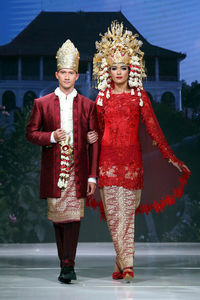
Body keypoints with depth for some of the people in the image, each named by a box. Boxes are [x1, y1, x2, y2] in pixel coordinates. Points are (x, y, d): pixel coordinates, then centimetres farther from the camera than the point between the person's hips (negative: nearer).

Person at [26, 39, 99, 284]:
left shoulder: (87, 105, 6)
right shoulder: (42, 104, 7)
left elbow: (94, 142, 5)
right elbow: (30, 133, 8)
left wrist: (92, 176, -1)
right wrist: (51, 137, -13)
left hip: (77, 169, -1)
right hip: (53, 170, 1)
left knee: (73, 216, -9)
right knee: (58, 217, 6)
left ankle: (68, 265, -7)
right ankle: (65, 263, 17)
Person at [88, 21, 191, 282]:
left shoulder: (139, 96, 5)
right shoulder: (103, 97, 9)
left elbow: (153, 127, 5)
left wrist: (170, 156, 4)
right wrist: (93, 137, -4)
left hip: (132, 157, -1)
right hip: (109, 157, 2)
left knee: (126, 212, -2)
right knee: (113, 213, 0)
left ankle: (123, 265, 1)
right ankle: (126, 265, 7)